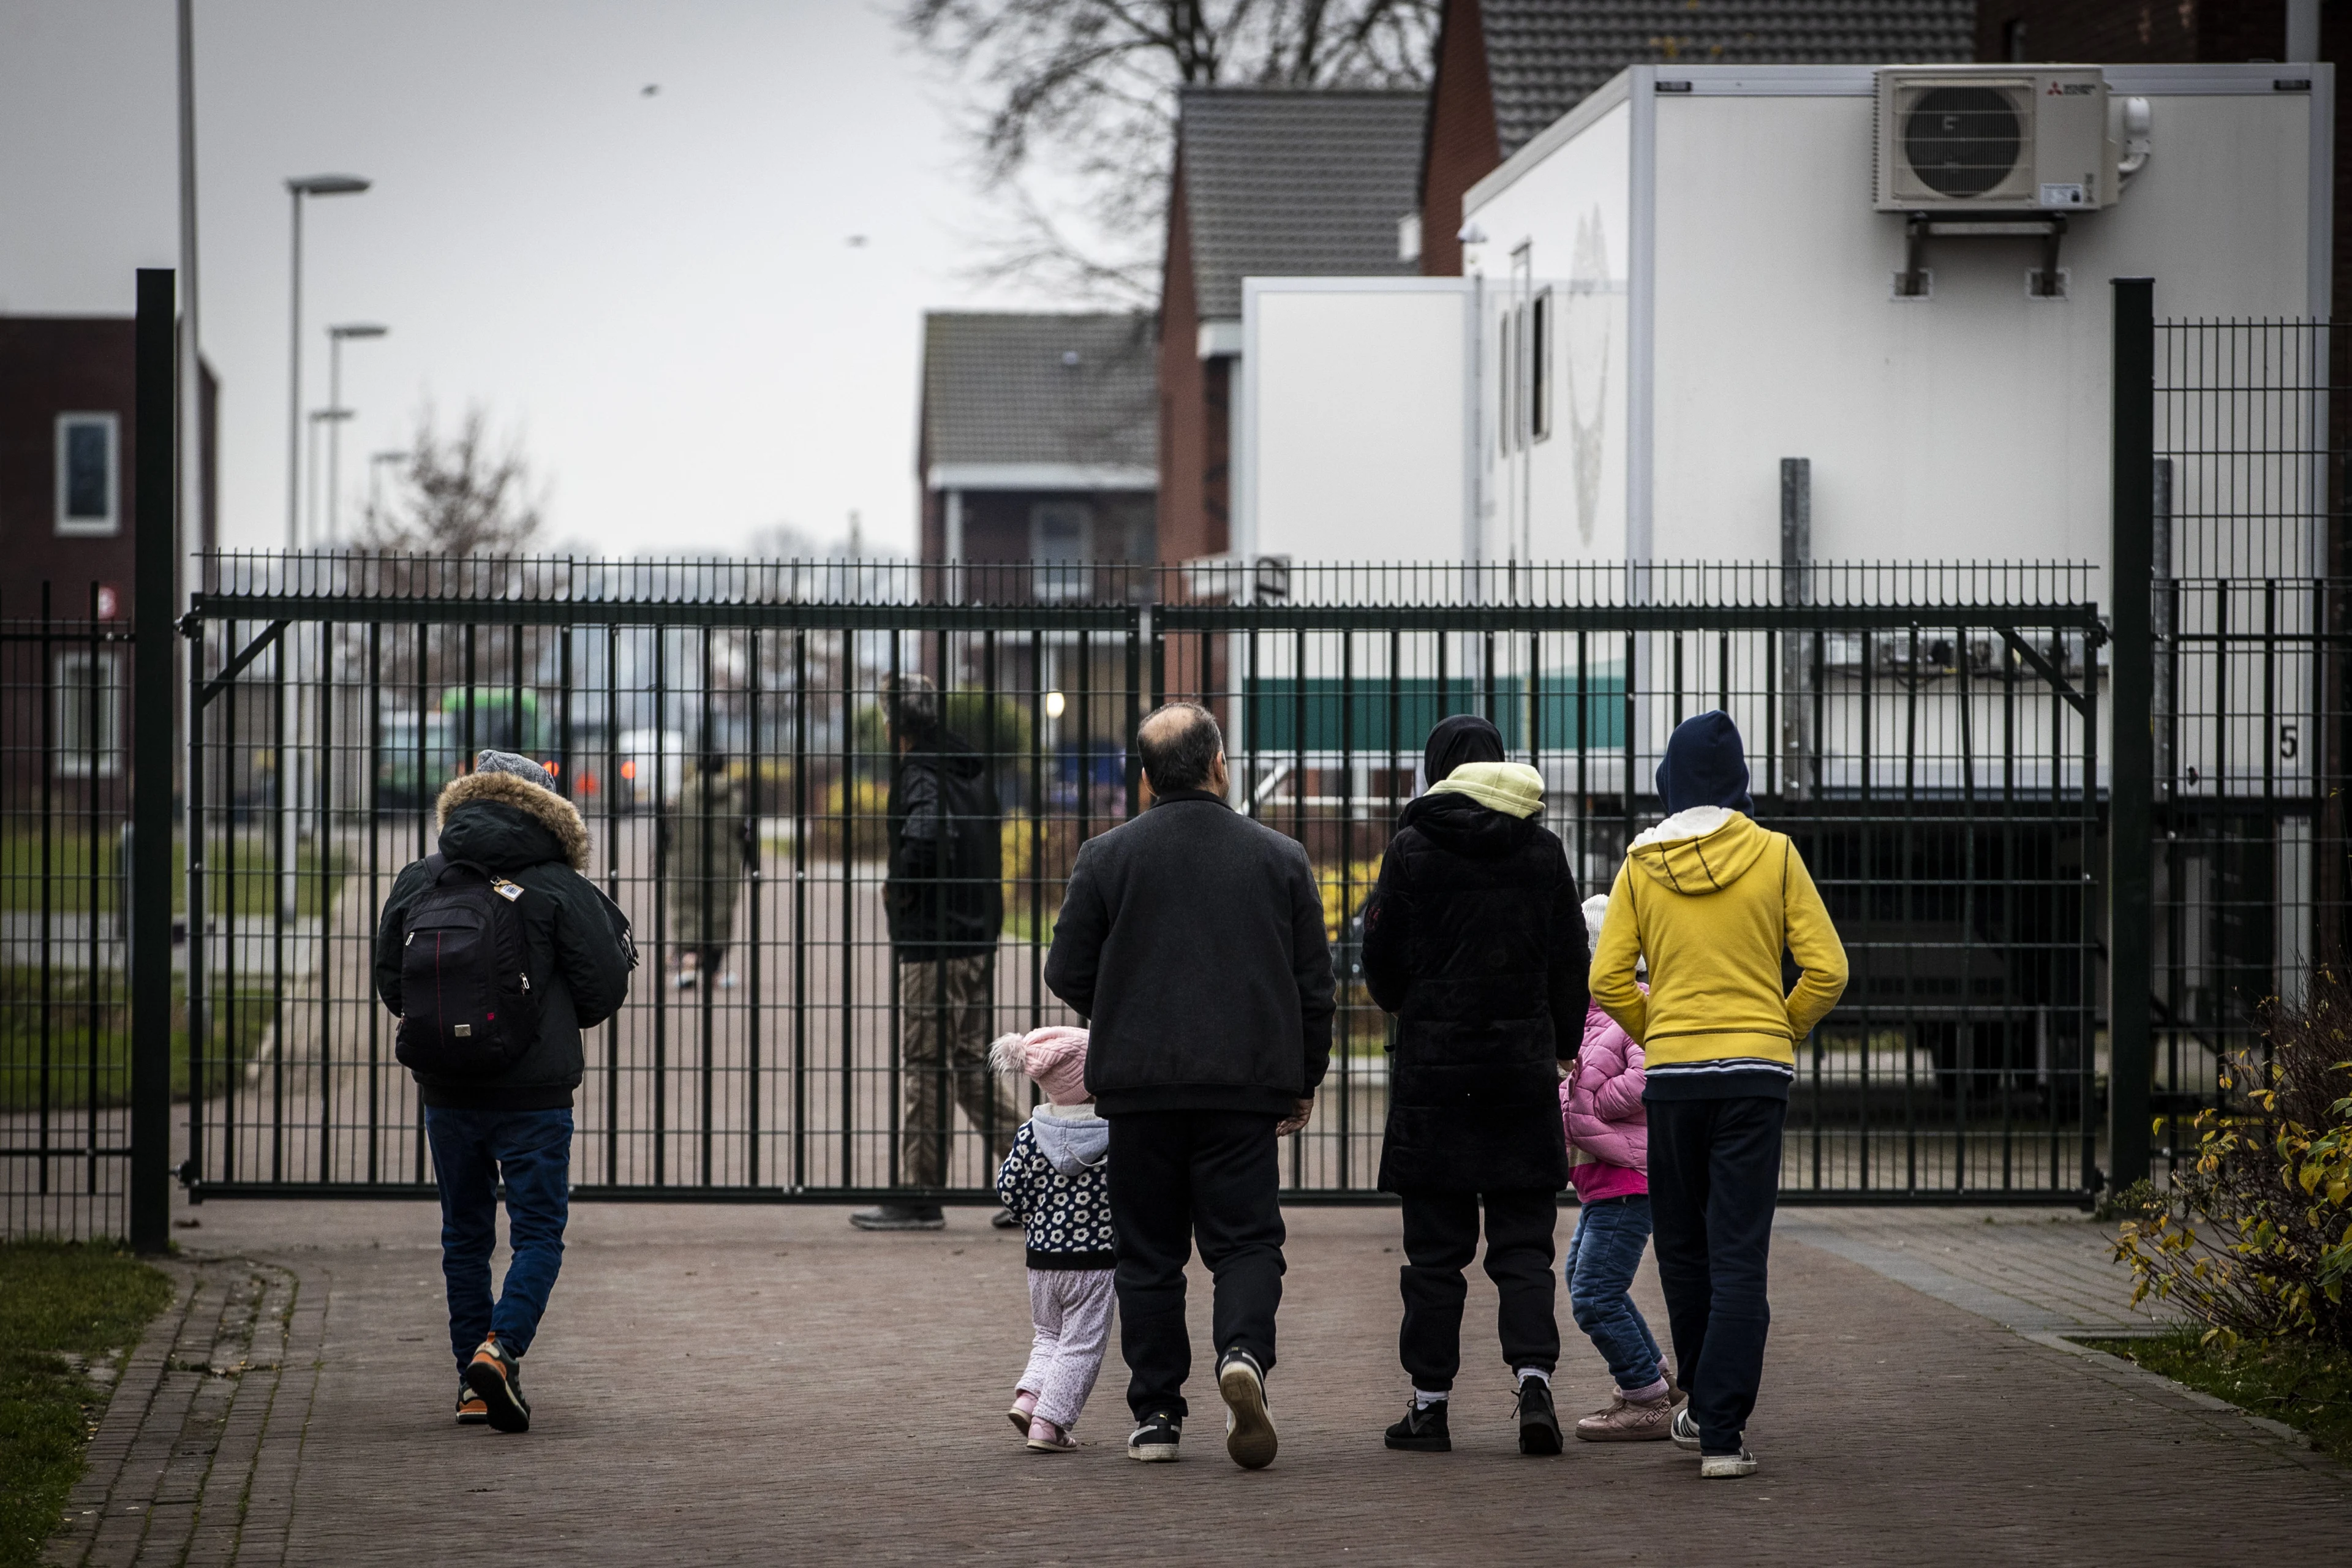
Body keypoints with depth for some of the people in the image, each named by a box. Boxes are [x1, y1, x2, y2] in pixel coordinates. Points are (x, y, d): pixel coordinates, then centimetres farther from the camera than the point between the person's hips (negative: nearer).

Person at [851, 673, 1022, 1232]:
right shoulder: (973, 769, 14)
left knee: (923, 1065, -2)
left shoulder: (919, 773, -13)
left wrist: (898, 888, -15)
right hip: (979, 935, 9)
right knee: (971, 1061, 14)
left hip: (930, 940, -9)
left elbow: (926, 833, -32)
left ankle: (920, 1196, 3)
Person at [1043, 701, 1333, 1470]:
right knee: (1245, 1238, 4)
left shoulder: (1107, 856, -1)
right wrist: (1305, 1080, 18)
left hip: (1140, 1085, 0)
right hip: (1247, 1084, 0)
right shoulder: (1280, 858, 3)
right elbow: (1315, 983, 6)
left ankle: (1156, 1414, 8)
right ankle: (1243, 1353, -24)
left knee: (1149, 1252, 9)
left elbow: (1068, 975, 2)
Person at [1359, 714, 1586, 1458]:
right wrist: (1560, 1045, 20)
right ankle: (1534, 1377, -12)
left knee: (1435, 1247, 4)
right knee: (1523, 1241, 5)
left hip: (1434, 1069, -2)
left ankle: (1430, 1403, 6)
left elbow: (1381, 961, -1)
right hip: (1524, 1068, 2)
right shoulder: (1543, 851, 2)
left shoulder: (1411, 849, -5)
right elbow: (1572, 962, 7)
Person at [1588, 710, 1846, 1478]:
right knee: (1739, 1255, -2)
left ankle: (1705, 1406, 30)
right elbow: (1826, 970, -4)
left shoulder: (1641, 865, 1)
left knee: (1683, 1247, 18)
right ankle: (1722, 1431, -9)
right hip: (1757, 1070, -1)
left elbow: (1608, 980, -2)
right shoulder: (1773, 856, -2)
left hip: (1672, 1070, 1)